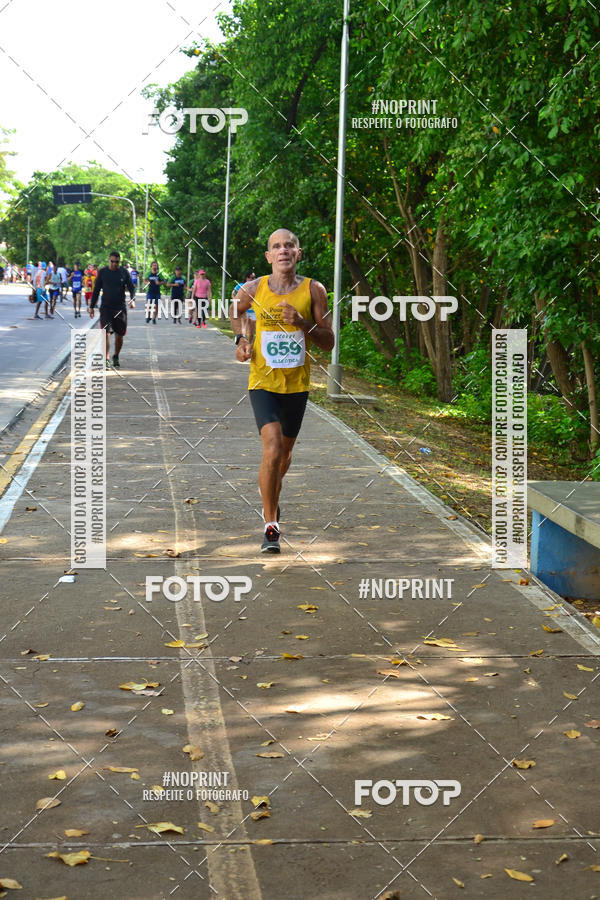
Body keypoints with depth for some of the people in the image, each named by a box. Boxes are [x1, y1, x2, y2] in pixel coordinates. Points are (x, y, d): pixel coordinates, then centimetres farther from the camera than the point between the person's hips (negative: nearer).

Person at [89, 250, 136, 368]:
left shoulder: (124, 272, 4)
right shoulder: (102, 272, 4)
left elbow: (131, 287, 2)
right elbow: (96, 290, 9)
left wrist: (132, 299, -18)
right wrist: (92, 306, 7)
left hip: (120, 308, 1)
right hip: (106, 308, -1)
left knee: (119, 335, 7)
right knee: (106, 333, -12)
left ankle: (116, 357, 26)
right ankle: (106, 360, -12)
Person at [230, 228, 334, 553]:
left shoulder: (313, 290, -4)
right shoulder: (253, 289, -3)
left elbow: (329, 342, -3)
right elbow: (236, 310, 21)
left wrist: (302, 323, -19)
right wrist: (240, 340, 4)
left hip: (297, 384, 2)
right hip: (263, 382, -2)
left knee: (284, 450, 19)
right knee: (272, 450, -19)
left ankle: (273, 494, 51)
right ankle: (271, 526, -8)